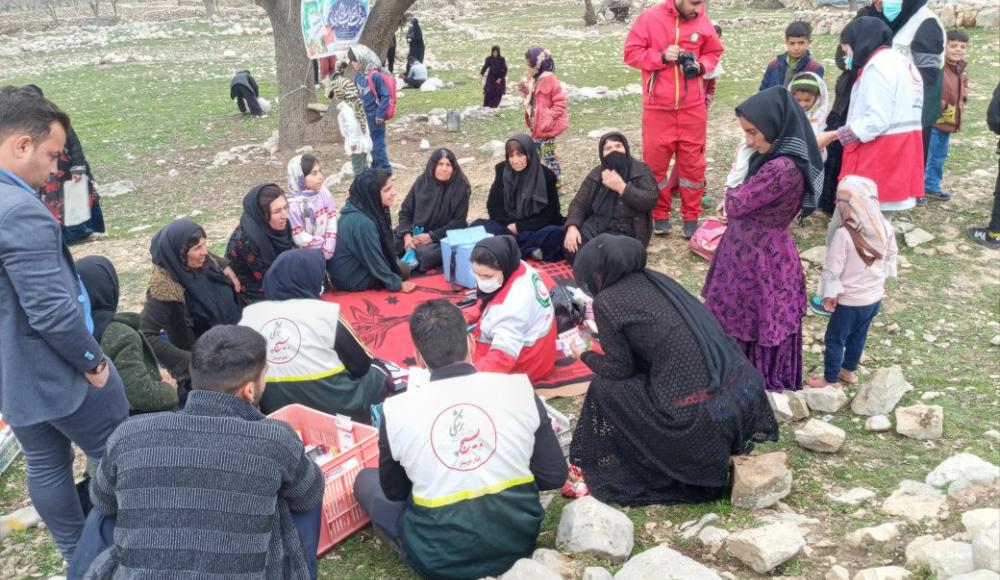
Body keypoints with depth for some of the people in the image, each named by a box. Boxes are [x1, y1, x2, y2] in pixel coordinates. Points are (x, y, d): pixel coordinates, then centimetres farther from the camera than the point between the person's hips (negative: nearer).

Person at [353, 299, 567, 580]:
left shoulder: (396, 410, -14)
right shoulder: (518, 387, -11)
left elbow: (394, 492, 3)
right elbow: (554, 476, -4)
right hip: (518, 541, 3)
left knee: (366, 480, 20)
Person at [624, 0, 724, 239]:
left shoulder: (703, 22, 1)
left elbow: (714, 52, 14)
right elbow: (631, 52, -5)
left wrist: (701, 66, -7)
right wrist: (661, 57, -18)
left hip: (693, 107, 2)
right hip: (657, 107, -1)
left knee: (692, 162, 5)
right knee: (655, 161, 5)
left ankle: (691, 217, 17)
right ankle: (659, 215, 20)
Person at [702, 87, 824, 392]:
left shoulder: (782, 167, -29)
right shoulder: (781, 157, 2)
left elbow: (735, 204, -18)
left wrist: (730, 197, 2)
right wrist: (734, 203, -3)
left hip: (761, 263, -9)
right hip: (754, 255, 9)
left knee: (757, 335, 9)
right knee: (744, 328, 23)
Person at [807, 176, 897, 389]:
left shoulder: (843, 234, -29)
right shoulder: (885, 227, -9)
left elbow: (833, 269, -22)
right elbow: (891, 256, 7)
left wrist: (829, 294, -8)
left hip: (850, 301, -6)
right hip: (875, 296, 7)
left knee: (835, 339, 13)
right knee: (858, 335, 25)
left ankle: (831, 380, 26)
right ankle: (849, 370, 43)